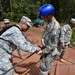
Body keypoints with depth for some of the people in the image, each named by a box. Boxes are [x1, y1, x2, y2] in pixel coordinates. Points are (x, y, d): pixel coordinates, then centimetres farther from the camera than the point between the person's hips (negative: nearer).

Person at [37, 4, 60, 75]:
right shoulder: (49, 23, 1)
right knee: (48, 65, 27)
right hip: (47, 49, 9)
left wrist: (43, 52, -19)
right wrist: (43, 46, 17)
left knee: (43, 68, 4)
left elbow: (52, 45, -27)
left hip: (50, 52, -9)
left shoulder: (55, 27, -29)